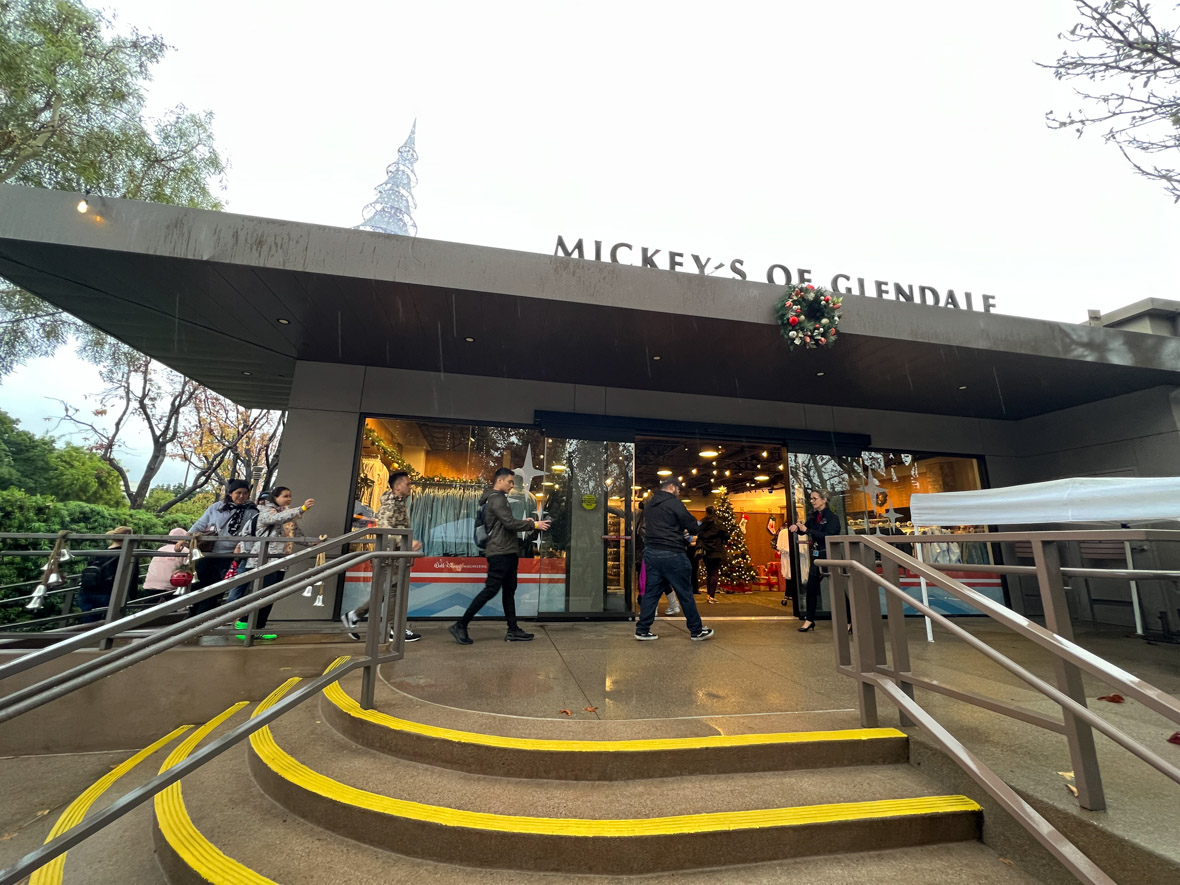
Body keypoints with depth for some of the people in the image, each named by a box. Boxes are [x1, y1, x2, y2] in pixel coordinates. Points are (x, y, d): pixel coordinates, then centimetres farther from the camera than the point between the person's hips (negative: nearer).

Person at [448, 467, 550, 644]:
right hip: (500, 552, -11)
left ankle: (513, 630, 16)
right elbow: (510, 523, -21)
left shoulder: (498, 498, 20)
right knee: (491, 590, -7)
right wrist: (533, 525, -13)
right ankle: (460, 626, 1)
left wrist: (525, 522, 9)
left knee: (509, 590, 11)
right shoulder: (497, 499, -12)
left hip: (507, 552, 11)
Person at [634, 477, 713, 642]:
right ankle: (697, 631, 17)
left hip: (651, 552, 7)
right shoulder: (674, 503, -10)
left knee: (651, 592, 11)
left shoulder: (649, 505, 14)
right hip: (672, 554, -7)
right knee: (685, 594, 5)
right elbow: (693, 528, -11)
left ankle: (642, 630, 12)